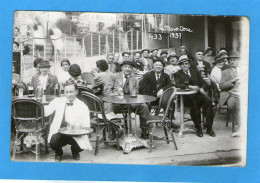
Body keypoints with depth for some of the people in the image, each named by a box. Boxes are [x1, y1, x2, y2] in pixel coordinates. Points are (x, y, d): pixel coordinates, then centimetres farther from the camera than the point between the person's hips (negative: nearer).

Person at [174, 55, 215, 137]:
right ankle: (198, 129, -22)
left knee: (208, 101, -28)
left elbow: (204, 84, 15)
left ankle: (209, 128, -21)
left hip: (198, 94, 3)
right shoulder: (178, 74, 12)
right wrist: (190, 87, -22)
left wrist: (202, 89, -9)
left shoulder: (195, 72, 21)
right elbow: (177, 84, -9)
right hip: (187, 97, -3)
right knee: (194, 103, -35)